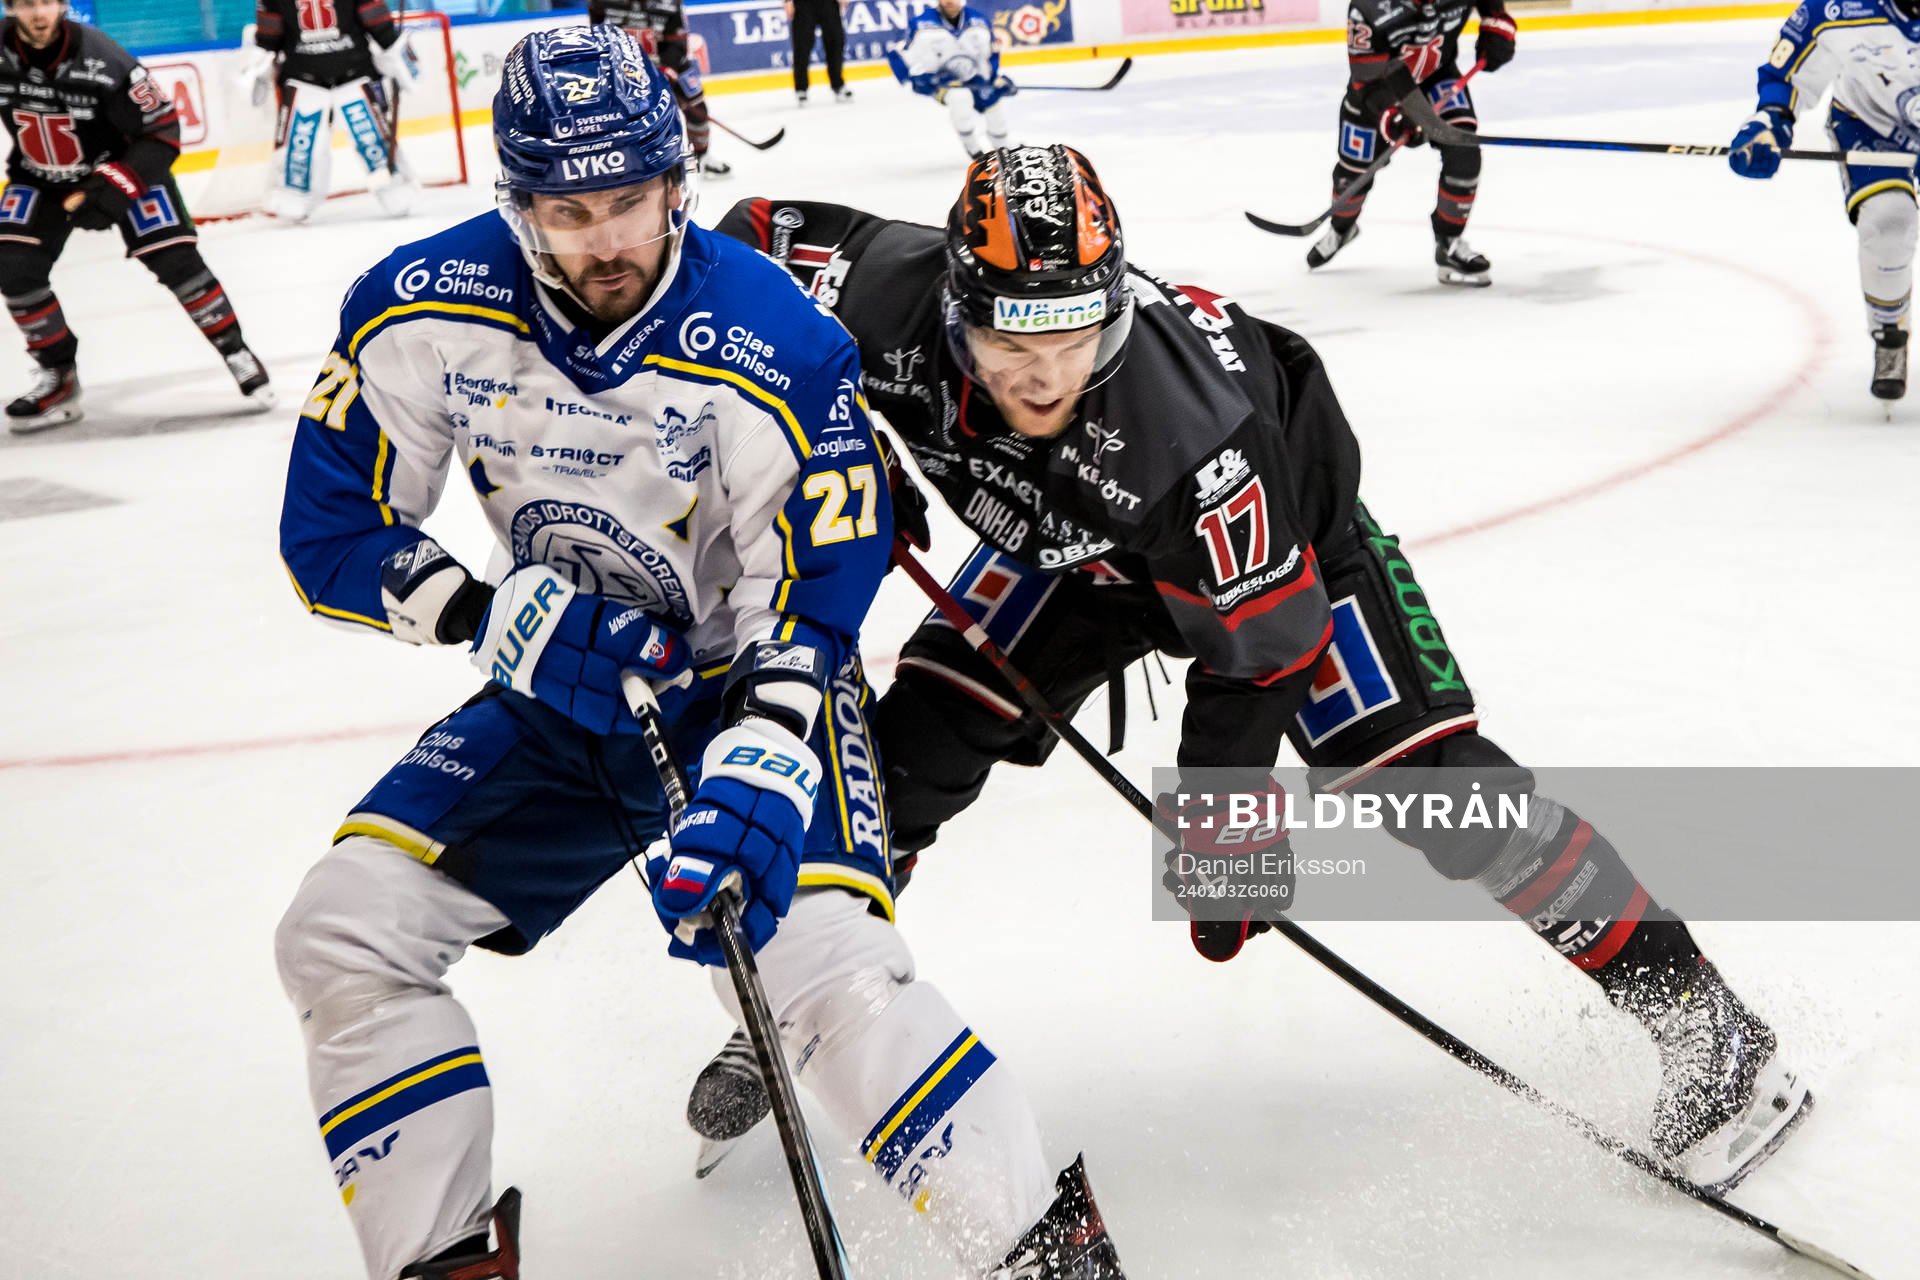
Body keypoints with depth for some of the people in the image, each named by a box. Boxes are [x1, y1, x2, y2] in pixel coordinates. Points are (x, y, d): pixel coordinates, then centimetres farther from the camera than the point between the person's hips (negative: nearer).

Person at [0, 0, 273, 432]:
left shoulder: (102, 61, -30)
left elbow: (162, 130, -22)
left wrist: (116, 187, -30)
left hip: (121, 164, -3)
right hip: (40, 177, 3)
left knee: (175, 261, -14)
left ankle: (236, 353, 5)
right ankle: (58, 375, 6)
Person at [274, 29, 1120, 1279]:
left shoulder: (777, 353, -25)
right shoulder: (423, 310, -13)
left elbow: (814, 609, -23)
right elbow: (330, 528, -6)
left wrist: (755, 784, -38)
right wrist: (497, 615, -21)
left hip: (750, 683, -4)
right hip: (563, 698, 5)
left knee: (827, 972, -26)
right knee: (341, 932, -6)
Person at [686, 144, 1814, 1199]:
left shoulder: (1193, 421, -42)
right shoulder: (890, 299, -33)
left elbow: (1251, 647, -29)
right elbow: (746, 241, -12)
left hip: (1279, 510, -4)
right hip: (1070, 539, 5)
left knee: (1422, 778, -15)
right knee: (923, 732, -5)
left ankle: (1700, 1019, -4)